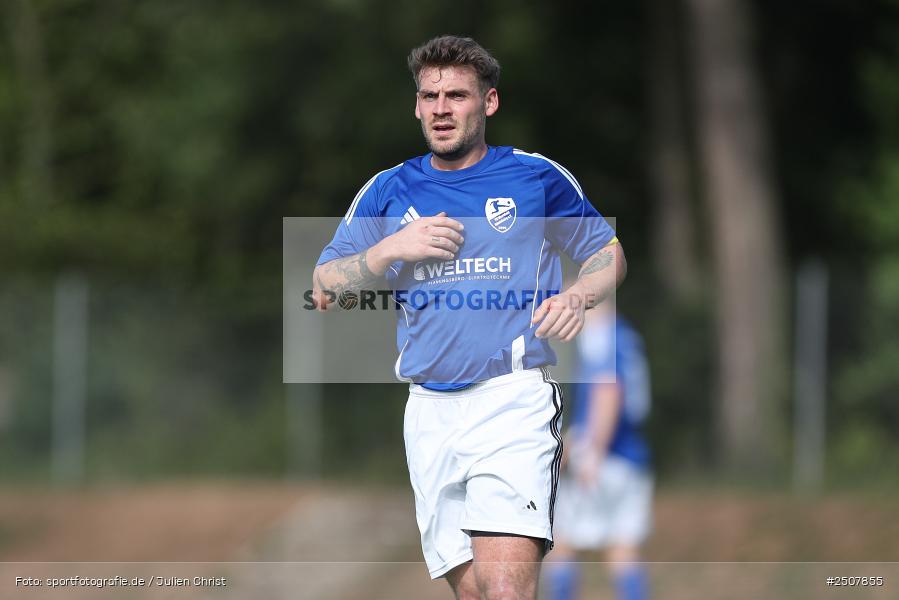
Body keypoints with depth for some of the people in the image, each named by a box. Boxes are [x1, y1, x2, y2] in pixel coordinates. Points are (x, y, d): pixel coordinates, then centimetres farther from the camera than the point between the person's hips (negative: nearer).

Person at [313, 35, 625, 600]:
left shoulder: (536, 176, 5)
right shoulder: (389, 191, 12)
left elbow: (610, 253, 15)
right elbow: (324, 289, 12)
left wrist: (577, 296, -7)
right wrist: (391, 250, -5)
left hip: (514, 397, -4)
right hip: (430, 410, 4)